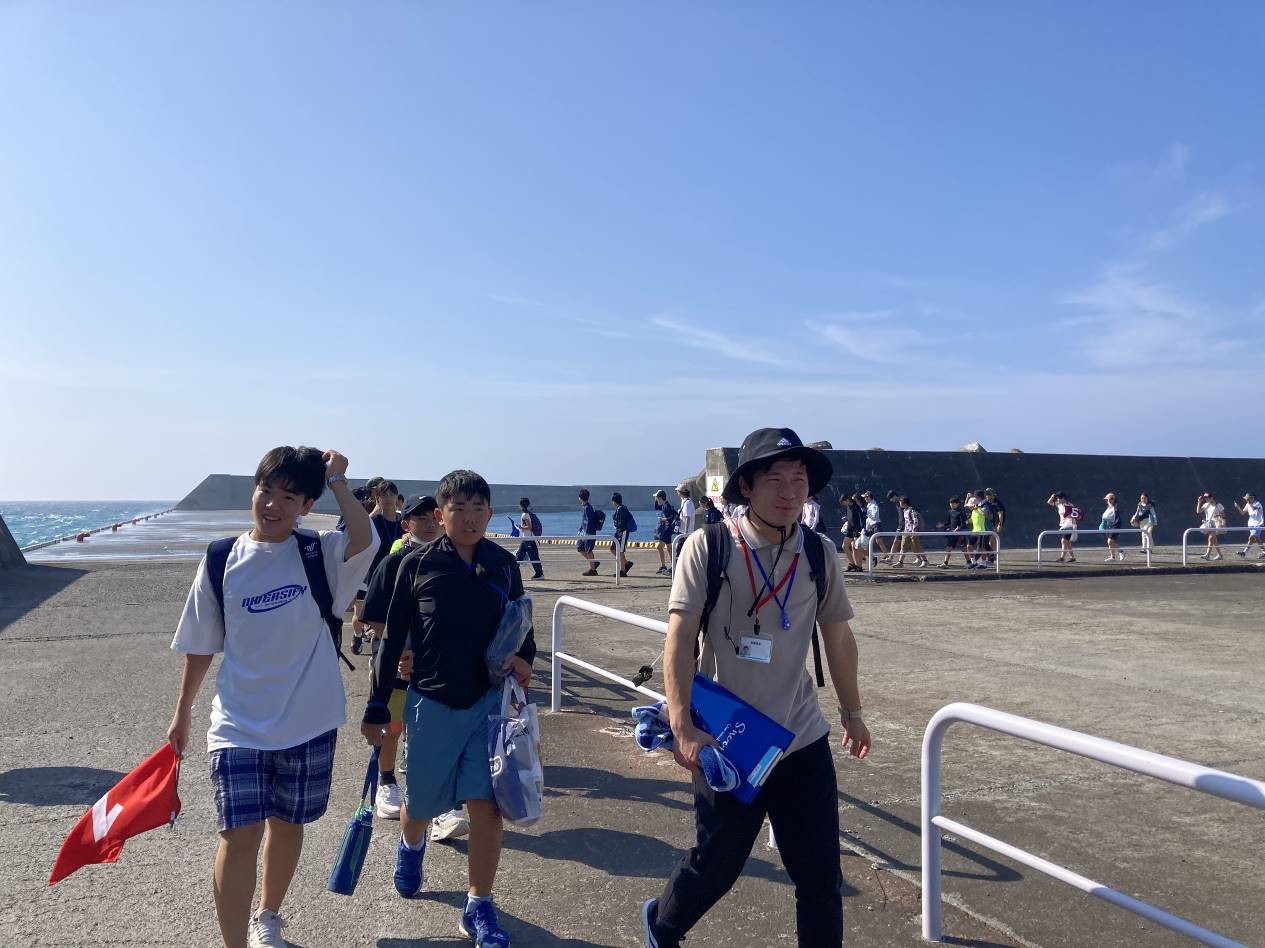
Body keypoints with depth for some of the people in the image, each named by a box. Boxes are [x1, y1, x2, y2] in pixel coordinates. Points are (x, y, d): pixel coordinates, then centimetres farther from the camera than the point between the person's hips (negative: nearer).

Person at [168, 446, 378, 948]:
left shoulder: (319, 554, -7)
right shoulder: (221, 562, -2)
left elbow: (365, 540, -31)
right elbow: (201, 645, 7)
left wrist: (336, 479, -20)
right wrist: (182, 713, 13)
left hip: (308, 721, 0)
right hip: (239, 724, 0)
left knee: (285, 824, 18)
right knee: (239, 834, -9)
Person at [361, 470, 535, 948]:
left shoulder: (503, 564, 0)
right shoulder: (417, 565, -7)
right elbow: (393, 640, -1)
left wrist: (523, 659, -10)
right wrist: (377, 709, 1)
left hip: (489, 702, 1)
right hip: (432, 703, -1)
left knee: (487, 806, -3)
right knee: (421, 805, 15)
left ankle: (479, 908, 15)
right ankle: (410, 844, 51)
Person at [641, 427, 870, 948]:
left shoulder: (820, 552, -1)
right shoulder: (709, 545, -12)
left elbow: (839, 639, 11)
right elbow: (679, 638, -14)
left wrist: (852, 713, 19)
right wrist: (683, 729, -20)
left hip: (803, 739, 3)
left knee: (822, 878, 8)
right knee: (716, 864, 13)